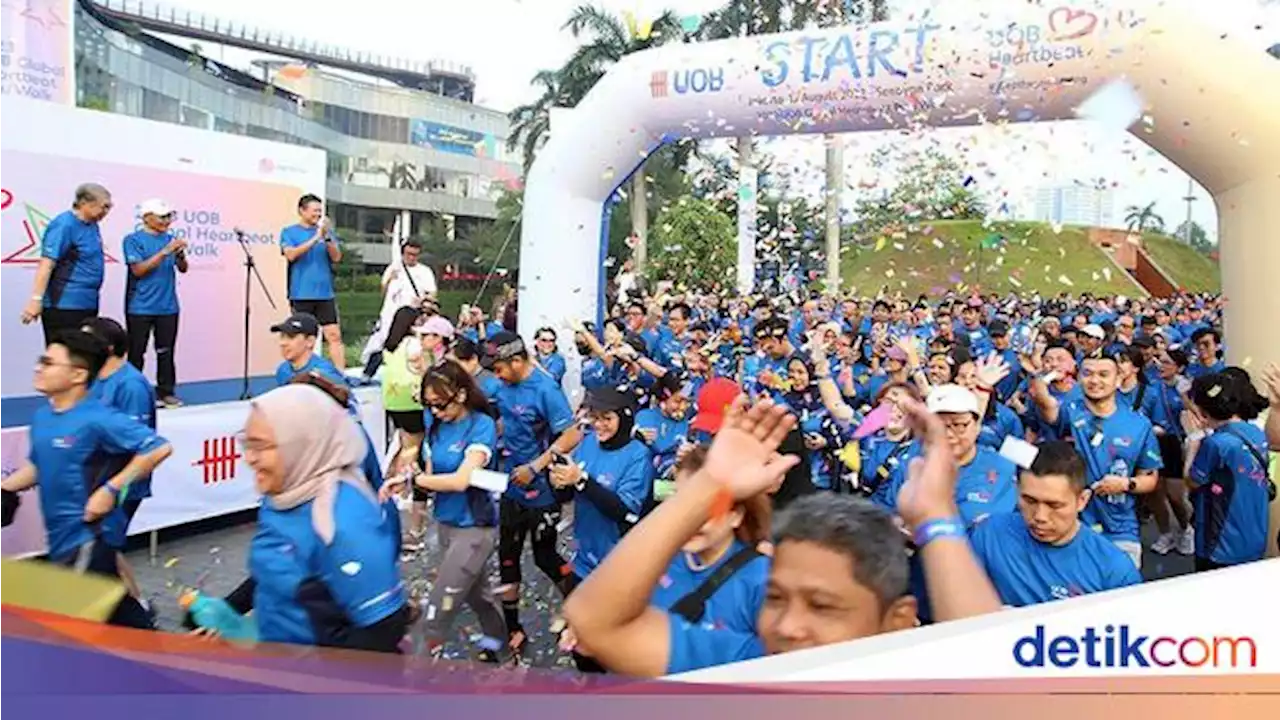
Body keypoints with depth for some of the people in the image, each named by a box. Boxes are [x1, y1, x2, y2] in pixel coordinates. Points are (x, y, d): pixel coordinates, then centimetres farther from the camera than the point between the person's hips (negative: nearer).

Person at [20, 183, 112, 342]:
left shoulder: (92, 226, 11)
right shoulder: (64, 225, -14)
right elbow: (46, 264, -19)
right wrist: (36, 299, -24)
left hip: (87, 304, 9)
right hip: (63, 306, -9)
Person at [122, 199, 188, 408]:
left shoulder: (170, 239, 7)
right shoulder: (133, 240, -4)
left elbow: (183, 269, 7)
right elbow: (138, 270, -13)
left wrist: (180, 254, -15)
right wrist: (165, 252, -19)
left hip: (168, 307, 4)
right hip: (140, 308, -3)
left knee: (166, 352, 7)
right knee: (136, 353, 2)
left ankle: (166, 392, 14)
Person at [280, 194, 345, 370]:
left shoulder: (326, 231, 12)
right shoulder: (289, 232, 5)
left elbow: (336, 257, 2)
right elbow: (291, 254, -12)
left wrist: (326, 237, -13)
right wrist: (315, 238, -16)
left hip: (325, 294, 2)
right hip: (301, 295, -2)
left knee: (334, 336, -4)